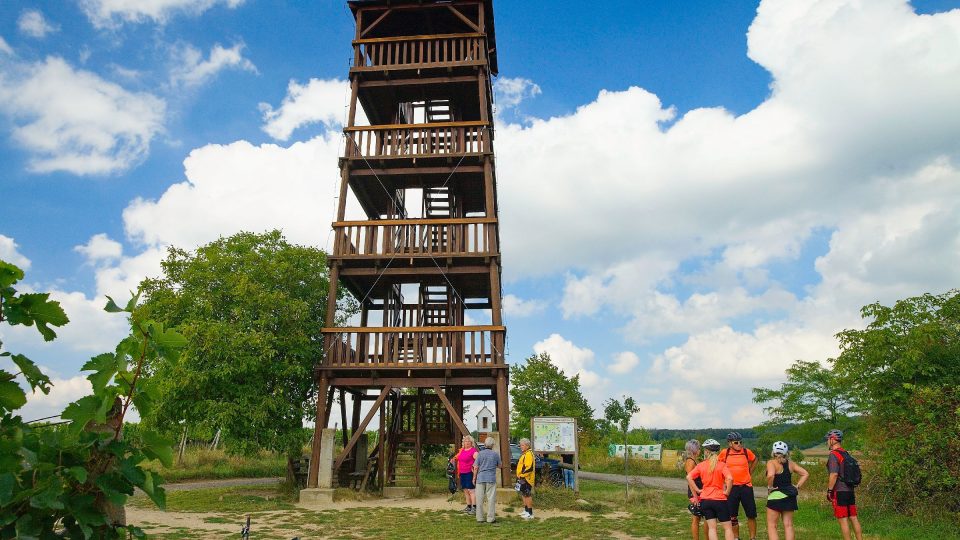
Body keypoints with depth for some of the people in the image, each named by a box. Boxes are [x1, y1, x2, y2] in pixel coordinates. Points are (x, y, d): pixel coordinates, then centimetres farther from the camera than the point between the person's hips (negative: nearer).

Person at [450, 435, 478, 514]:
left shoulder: (473, 451, -10)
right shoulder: (462, 450, 14)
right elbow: (457, 456, 33)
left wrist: (474, 467, -28)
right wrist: (454, 459, 14)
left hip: (469, 473, -8)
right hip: (462, 473, 8)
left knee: (471, 490, -9)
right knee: (465, 490, 13)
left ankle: (474, 507, -7)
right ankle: (469, 506, 22)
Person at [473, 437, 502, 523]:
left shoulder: (480, 454, -2)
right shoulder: (495, 454, 0)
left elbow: (476, 467, -2)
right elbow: (499, 466, 12)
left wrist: (474, 477, 9)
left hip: (481, 478, 1)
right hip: (491, 479, 0)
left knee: (480, 499, 7)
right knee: (491, 498, 5)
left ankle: (479, 518, 10)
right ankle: (490, 518, 6)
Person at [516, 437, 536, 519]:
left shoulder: (529, 454, -18)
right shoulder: (524, 454, 17)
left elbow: (529, 468, -26)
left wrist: (522, 476, -22)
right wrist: (519, 476, 22)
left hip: (526, 479, -11)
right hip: (522, 478, 11)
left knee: (527, 495, -8)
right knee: (523, 494, 19)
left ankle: (530, 513, -4)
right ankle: (526, 510, 30)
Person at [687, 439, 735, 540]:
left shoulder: (701, 465, 1)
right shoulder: (722, 465, -6)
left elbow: (689, 477, -7)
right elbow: (730, 479, -23)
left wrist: (697, 490, -1)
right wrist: (727, 492, -8)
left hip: (705, 500, 2)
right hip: (720, 499, -2)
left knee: (711, 527, 6)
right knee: (728, 527, 9)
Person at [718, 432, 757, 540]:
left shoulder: (746, 452, -3)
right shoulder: (725, 453, -5)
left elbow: (755, 460, 18)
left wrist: (750, 472, 10)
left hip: (746, 486, 0)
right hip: (732, 487, 0)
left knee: (751, 514, 5)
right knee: (732, 516, 7)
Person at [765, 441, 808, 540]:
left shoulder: (772, 463, -12)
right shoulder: (790, 463, 7)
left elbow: (770, 475, -30)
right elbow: (805, 473, 10)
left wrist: (769, 487, -15)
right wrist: (797, 486, 9)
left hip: (776, 496, -6)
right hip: (790, 497, 6)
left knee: (771, 525, 3)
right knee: (788, 525, 12)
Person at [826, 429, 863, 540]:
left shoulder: (833, 455, -15)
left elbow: (834, 475, -22)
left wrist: (829, 491, -14)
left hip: (839, 491, -8)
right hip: (850, 490, 8)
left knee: (843, 520, -3)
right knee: (853, 518, 12)